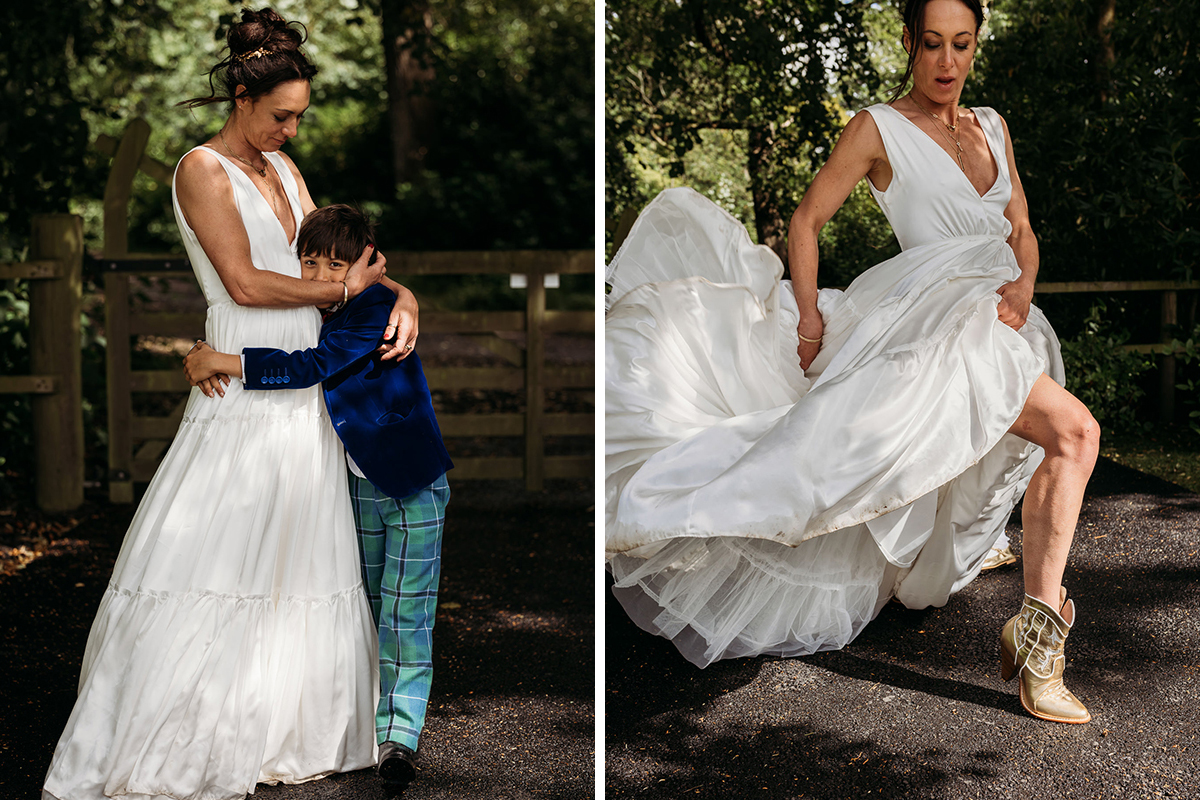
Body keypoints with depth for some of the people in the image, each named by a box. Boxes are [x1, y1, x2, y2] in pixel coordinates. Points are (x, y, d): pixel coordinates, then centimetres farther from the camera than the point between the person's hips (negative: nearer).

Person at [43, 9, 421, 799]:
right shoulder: (202, 169, -7)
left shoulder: (285, 170, 15)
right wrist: (342, 288, -7)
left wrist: (400, 293, -3)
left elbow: (333, 256, 15)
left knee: (300, 568, 9)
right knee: (207, 563, -7)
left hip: (304, 400, 7)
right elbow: (244, 283, -14)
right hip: (243, 399, -7)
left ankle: (288, 730, 19)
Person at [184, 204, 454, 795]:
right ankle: (377, 722, 23)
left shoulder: (377, 309, -21)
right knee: (367, 608, 13)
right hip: (360, 484, 7)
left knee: (406, 614, -5)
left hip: (414, 484, -7)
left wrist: (223, 362, -28)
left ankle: (401, 735, 2)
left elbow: (312, 367, -30)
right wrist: (211, 363, -1)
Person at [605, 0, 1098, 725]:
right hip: (937, 307, -8)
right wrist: (809, 314, -11)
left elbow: (1022, 231, 16)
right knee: (1074, 432, -25)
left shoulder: (991, 126, 17)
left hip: (1000, 320, 8)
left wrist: (1022, 289, -5)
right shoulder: (879, 128, 0)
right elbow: (807, 220, 1)